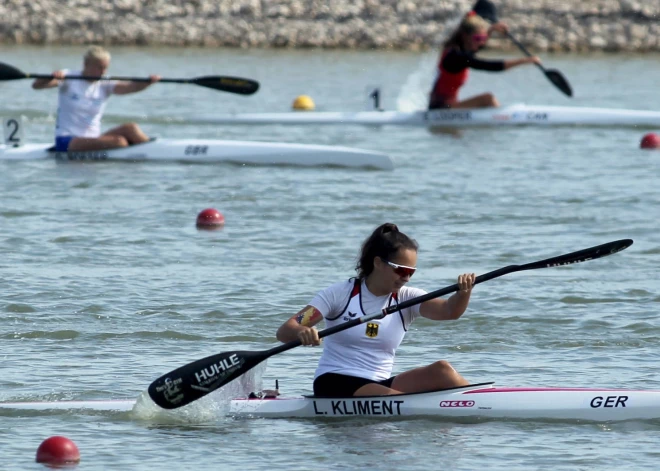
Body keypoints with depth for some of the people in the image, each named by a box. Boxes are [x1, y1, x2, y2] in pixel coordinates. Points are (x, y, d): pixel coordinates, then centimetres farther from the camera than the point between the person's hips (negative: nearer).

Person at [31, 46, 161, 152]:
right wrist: (52, 78, -35)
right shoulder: (68, 78, -2)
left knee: (131, 128, -20)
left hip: (93, 139, 5)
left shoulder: (105, 85, 8)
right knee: (119, 142, -27)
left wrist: (149, 81, -29)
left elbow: (131, 87, -9)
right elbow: (36, 85, -14)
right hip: (67, 142, -5)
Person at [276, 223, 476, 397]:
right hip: (335, 385, -5)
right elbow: (283, 332, -9)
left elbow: (449, 311, -12)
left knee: (441, 370, -21)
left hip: (381, 385, 5)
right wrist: (301, 332, -34)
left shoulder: (406, 298, 6)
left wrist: (464, 292, -36)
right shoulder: (340, 294, -2)